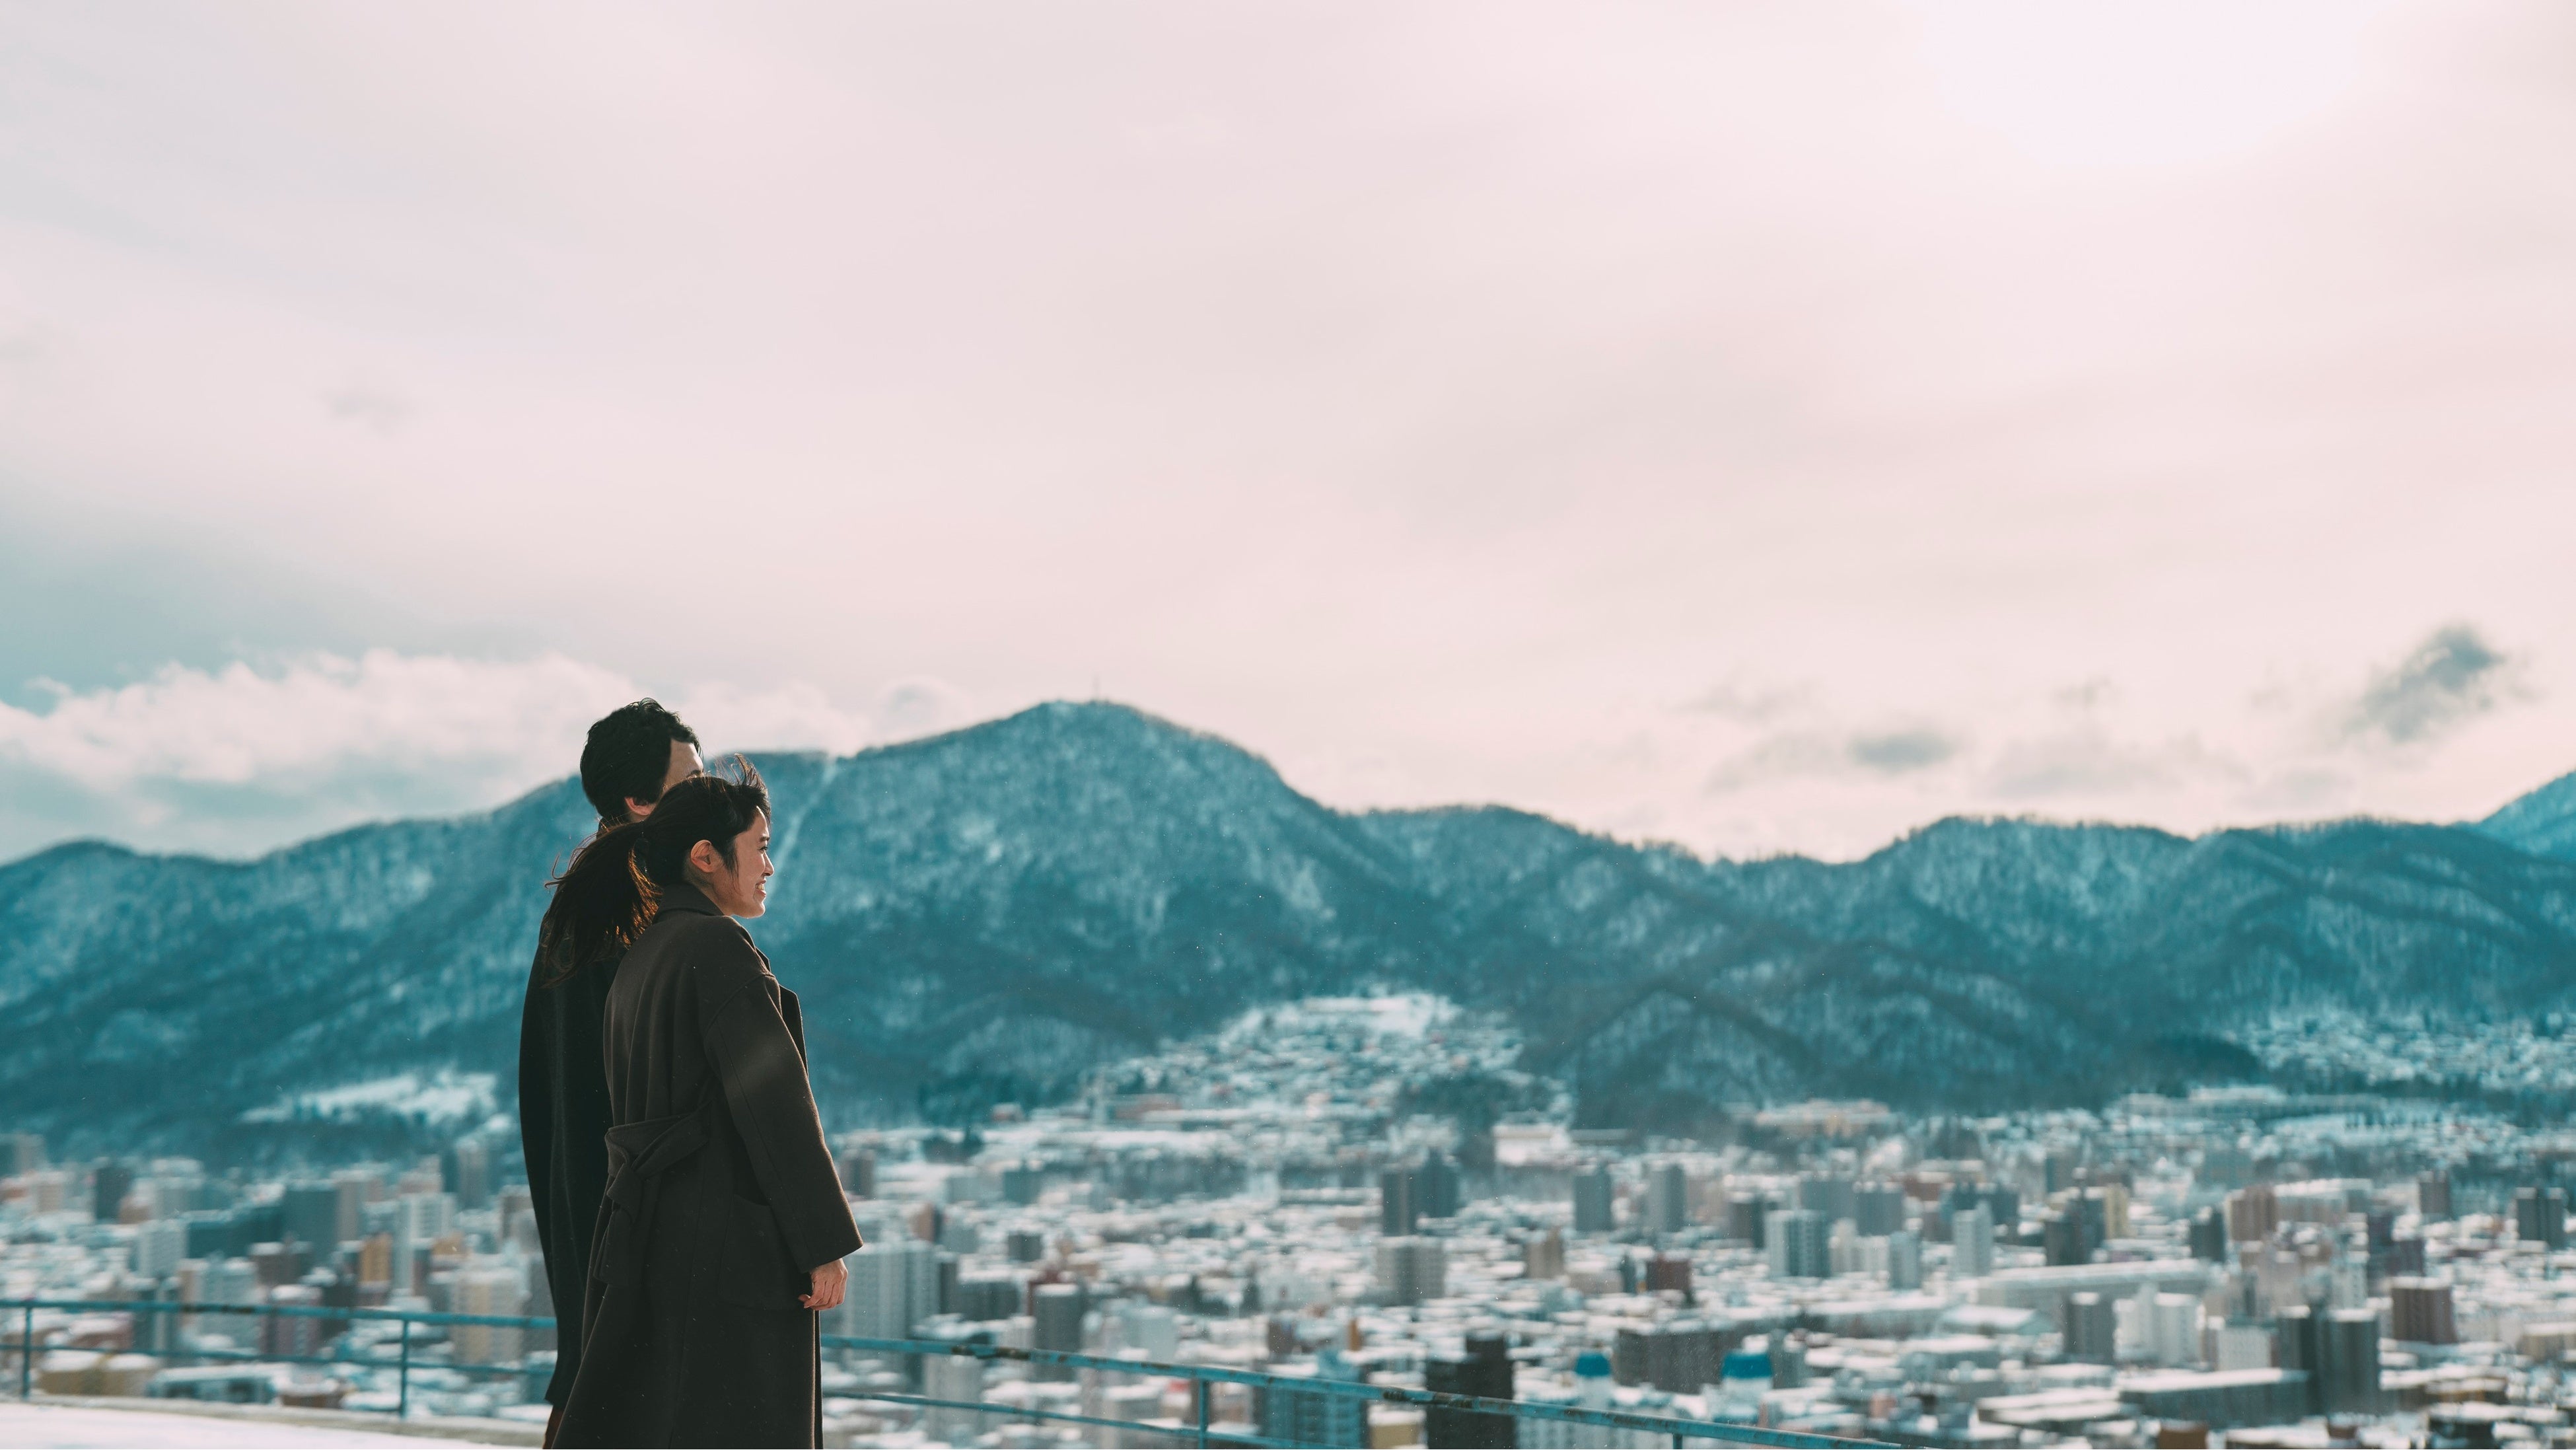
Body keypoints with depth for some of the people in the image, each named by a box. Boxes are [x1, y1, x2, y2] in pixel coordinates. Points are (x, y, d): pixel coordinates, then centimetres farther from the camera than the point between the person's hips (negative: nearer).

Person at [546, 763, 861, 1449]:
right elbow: (772, 1098, -18)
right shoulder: (719, 944, -14)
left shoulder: (638, 959, 15)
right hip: (728, 1240, -9)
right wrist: (827, 1243, -16)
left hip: (646, 1231, 9)